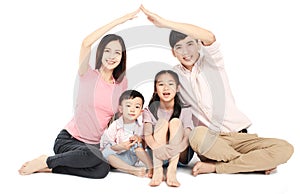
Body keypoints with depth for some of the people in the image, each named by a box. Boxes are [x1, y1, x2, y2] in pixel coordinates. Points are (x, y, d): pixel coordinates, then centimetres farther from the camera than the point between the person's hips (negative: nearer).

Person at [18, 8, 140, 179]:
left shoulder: (123, 83, 7)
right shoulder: (88, 75, -3)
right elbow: (86, 43, -19)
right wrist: (119, 21, -18)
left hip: (95, 144, 4)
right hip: (68, 139, -4)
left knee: (101, 170, -30)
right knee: (93, 156, -37)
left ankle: (49, 166, -8)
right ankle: (46, 161, -10)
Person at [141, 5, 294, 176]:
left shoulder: (212, 62, 0)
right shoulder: (175, 75, 8)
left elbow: (209, 37, -22)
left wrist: (165, 23, -25)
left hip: (238, 135, -1)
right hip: (209, 140, 1)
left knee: (285, 149, -21)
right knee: (198, 135, -36)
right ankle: (256, 162, -14)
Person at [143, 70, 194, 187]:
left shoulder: (184, 110, -5)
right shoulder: (150, 110, -3)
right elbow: (147, 135, -18)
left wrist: (177, 148, -42)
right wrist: (156, 146, -42)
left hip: (180, 156, 0)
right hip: (157, 155, 0)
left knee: (175, 122, -22)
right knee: (162, 122, -22)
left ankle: (172, 170, -34)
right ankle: (157, 170, -32)